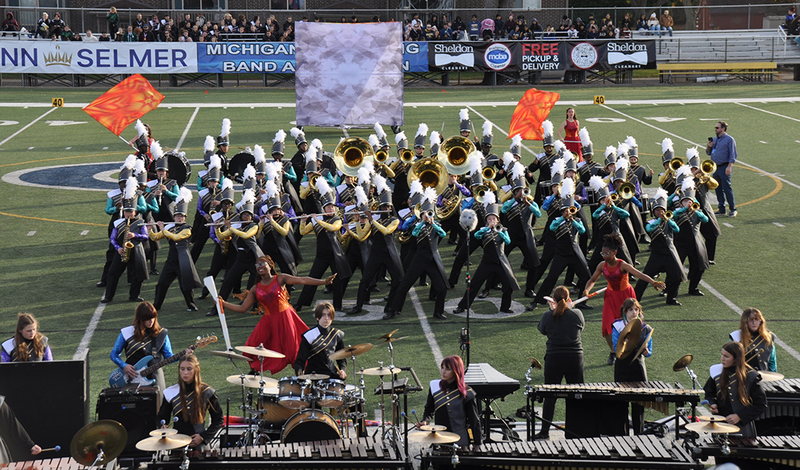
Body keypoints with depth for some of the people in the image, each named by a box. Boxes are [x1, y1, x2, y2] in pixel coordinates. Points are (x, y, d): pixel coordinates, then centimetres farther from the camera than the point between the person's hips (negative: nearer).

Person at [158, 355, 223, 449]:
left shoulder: (207, 392, 0)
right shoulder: (171, 393, 5)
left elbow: (218, 420, 7)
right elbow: (162, 416, 17)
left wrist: (203, 437, -5)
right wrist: (163, 426, -7)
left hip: (198, 441, -1)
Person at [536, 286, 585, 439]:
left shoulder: (548, 316, -9)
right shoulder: (576, 313, -7)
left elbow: (542, 330, 11)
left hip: (554, 359, 0)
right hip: (575, 358, 0)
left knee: (550, 396, 7)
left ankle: (545, 431, 8)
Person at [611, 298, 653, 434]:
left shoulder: (645, 328, 4)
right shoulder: (618, 327, -1)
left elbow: (649, 352, 5)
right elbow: (617, 350, -7)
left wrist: (645, 352, -18)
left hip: (638, 366, 2)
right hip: (622, 368, -1)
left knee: (639, 403, 3)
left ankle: (639, 433, 13)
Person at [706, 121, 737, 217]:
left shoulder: (729, 140, -5)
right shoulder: (714, 139, 16)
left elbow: (733, 155, -9)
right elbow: (708, 153, 23)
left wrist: (729, 167, -17)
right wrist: (708, 147, 2)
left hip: (724, 168, -7)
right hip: (715, 168, 7)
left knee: (727, 188, -9)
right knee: (718, 189, 9)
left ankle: (733, 209, -4)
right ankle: (722, 209, 16)